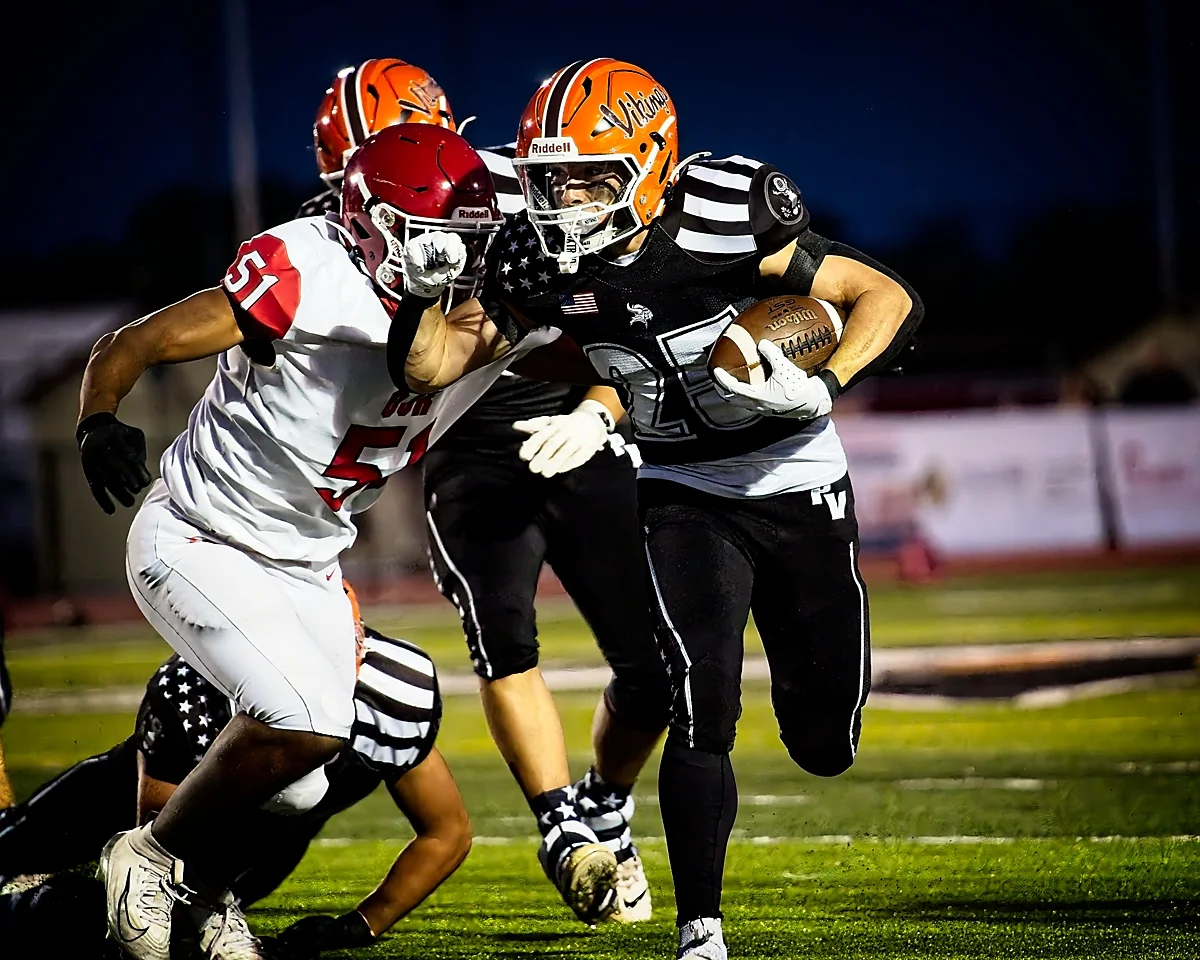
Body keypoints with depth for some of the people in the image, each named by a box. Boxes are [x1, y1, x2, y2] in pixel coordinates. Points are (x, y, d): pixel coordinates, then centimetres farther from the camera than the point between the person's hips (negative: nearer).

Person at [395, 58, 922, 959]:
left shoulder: (726, 218, -24)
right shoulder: (542, 262, -13)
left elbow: (888, 300, -17)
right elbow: (436, 364, -7)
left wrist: (821, 390, -32)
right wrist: (430, 270, -23)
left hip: (799, 484, -1)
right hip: (685, 497, 1)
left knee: (824, 744, 8)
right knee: (703, 712, -19)